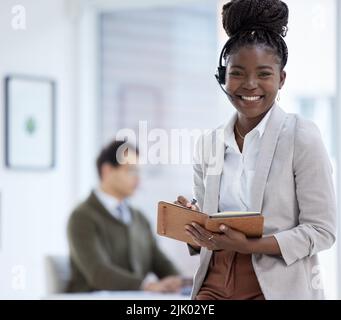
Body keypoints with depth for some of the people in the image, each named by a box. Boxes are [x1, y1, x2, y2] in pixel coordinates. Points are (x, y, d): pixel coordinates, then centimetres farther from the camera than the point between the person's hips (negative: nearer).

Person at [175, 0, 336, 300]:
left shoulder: (302, 136, -6)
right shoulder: (208, 143, 8)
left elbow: (322, 230, -8)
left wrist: (252, 246, -18)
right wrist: (191, 224, -8)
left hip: (277, 287, -4)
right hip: (215, 284, 4)